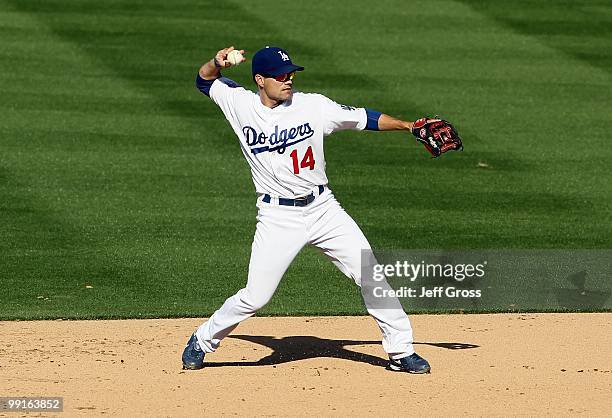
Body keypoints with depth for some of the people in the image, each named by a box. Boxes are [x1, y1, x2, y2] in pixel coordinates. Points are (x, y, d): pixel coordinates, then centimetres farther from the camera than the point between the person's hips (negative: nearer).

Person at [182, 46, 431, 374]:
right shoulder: (241, 106, -2)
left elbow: (362, 119, 1)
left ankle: (401, 352, 9)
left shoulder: (312, 106, -3)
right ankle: (202, 342, 17)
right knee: (255, 297, -7)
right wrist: (218, 63, -10)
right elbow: (204, 80, 11)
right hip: (277, 217, -2)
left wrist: (408, 126, -6)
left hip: (323, 208, 2)